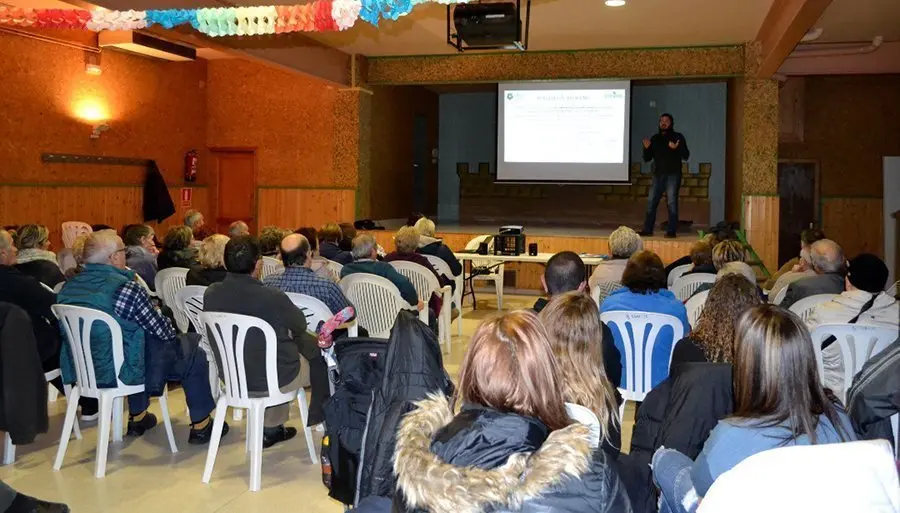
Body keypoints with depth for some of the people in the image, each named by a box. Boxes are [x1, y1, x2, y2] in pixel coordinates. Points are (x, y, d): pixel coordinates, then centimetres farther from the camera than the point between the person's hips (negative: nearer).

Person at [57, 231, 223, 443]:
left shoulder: (69, 286, -2)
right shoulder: (126, 289, -24)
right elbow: (162, 330, -15)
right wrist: (171, 329, 9)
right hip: (120, 372, -8)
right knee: (193, 354, 9)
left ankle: (137, 418, 43)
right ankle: (200, 424, 18)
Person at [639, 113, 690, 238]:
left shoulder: (678, 137, 3)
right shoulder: (655, 138, 14)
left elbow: (686, 155, -6)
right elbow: (647, 158, 13)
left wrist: (676, 148, -24)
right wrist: (646, 148, -6)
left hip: (673, 175, -4)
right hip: (658, 175, 4)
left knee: (672, 202, -6)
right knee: (651, 202, 1)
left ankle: (671, 231, -4)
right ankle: (647, 230, 6)